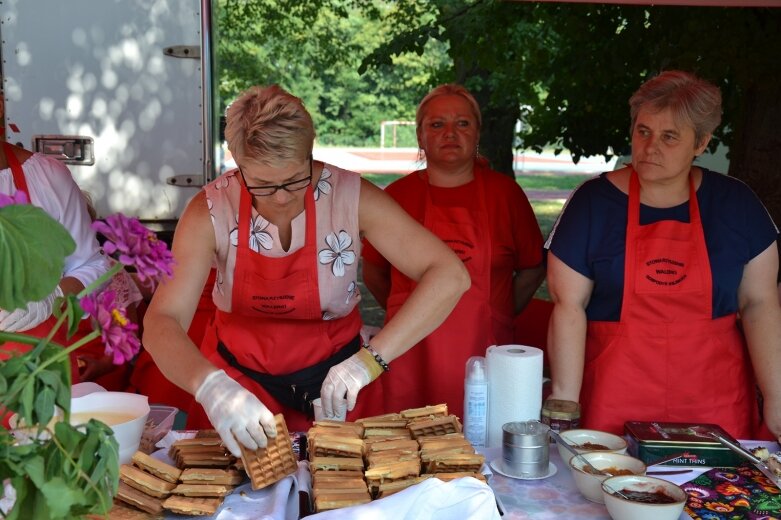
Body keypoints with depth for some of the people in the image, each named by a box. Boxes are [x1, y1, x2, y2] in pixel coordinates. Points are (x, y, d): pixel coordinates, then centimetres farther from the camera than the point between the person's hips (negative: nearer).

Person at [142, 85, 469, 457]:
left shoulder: (350, 197, -21)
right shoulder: (211, 211, -19)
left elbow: (449, 276, -26)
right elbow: (161, 323, -24)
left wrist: (371, 359, -35)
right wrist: (210, 386, -44)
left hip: (335, 377, 0)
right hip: (239, 380, 0)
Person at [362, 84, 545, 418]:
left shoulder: (505, 193, 5)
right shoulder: (398, 195, 5)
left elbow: (532, 269, 14)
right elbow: (374, 272, 17)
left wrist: (499, 315, 11)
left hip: (485, 355, 0)